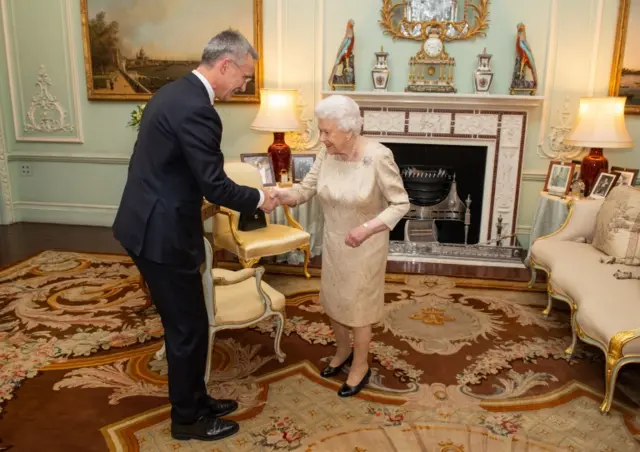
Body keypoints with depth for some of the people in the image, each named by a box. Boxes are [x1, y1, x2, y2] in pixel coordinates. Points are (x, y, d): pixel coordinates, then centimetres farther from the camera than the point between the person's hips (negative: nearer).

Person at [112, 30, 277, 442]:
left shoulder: (175, 91, 11)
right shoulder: (196, 109, -22)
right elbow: (216, 186, -21)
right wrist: (259, 199, -5)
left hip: (150, 225, 10)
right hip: (161, 234, -10)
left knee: (185, 323, 20)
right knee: (189, 328, 6)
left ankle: (195, 400, 36)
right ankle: (187, 419, 25)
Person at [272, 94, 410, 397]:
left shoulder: (378, 156, -24)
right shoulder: (327, 154, -8)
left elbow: (401, 203, -19)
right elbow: (306, 189, -7)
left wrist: (368, 228, -31)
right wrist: (281, 194, -27)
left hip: (365, 246, -6)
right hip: (332, 242, 6)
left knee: (358, 305, 8)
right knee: (333, 301, 19)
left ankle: (361, 366, 32)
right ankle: (343, 351, 45)